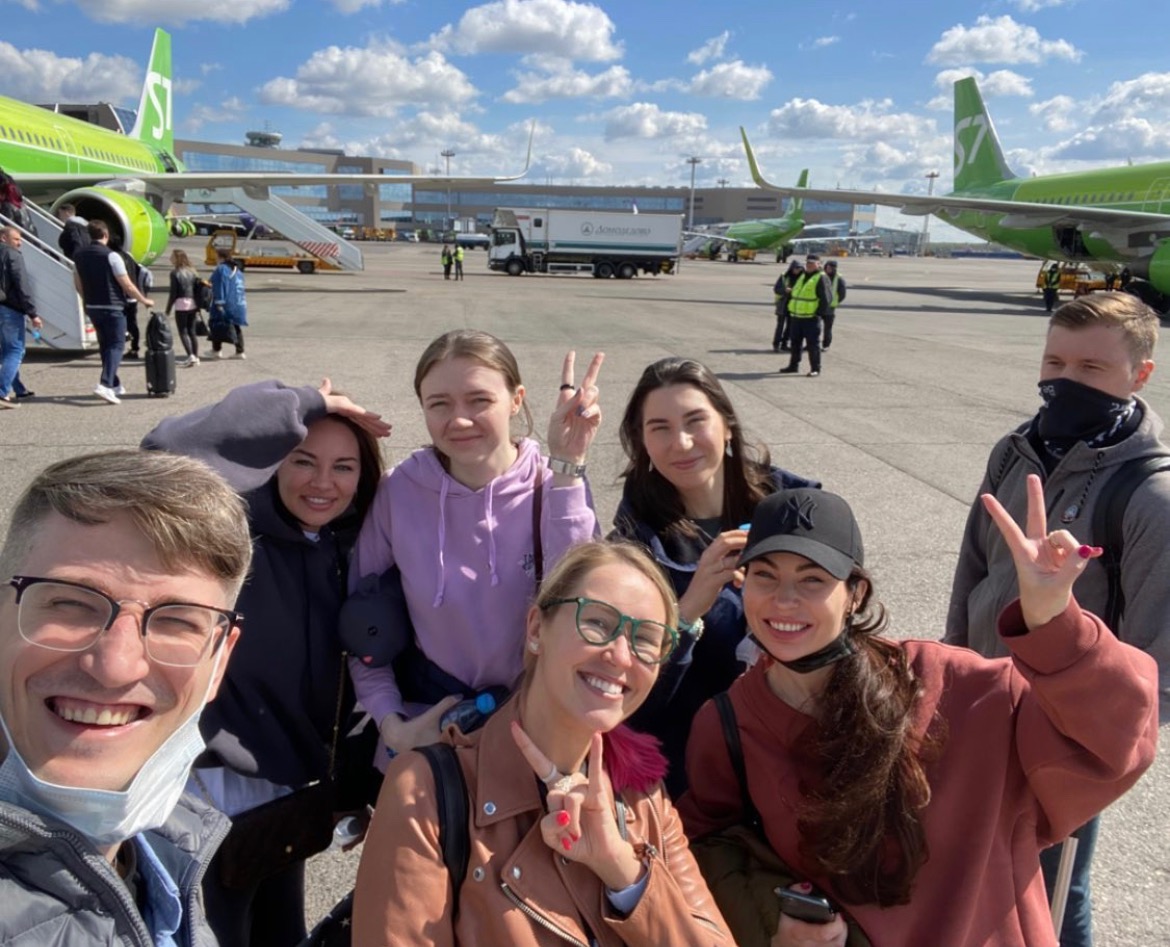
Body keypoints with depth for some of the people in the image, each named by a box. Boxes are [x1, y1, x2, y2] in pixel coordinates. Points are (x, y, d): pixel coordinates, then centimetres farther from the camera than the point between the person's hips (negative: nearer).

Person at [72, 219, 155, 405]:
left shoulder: (79, 255, 6)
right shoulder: (110, 256, -14)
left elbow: (78, 283, 13)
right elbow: (127, 285, -13)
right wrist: (144, 300, 0)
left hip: (92, 307, 7)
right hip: (112, 307, -7)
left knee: (105, 344, 17)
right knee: (116, 345, -4)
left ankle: (115, 385, 22)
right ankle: (105, 384, -20)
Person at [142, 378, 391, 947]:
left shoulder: (351, 547, 0)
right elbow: (167, 454, -37)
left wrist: (358, 777, 3)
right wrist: (306, 404, -31)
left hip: (296, 774, 6)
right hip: (222, 777, -6)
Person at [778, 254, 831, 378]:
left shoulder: (821, 278, -8)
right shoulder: (802, 276, 16)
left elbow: (826, 299, -13)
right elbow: (794, 293, 24)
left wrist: (819, 313, -14)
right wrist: (791, 309, 16)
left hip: (811, 318, -8)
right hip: (796, 317, 8)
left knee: (813, 344, -3)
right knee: (795, 342, 13)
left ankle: (815, 369, 4)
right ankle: (793, 365, 24)